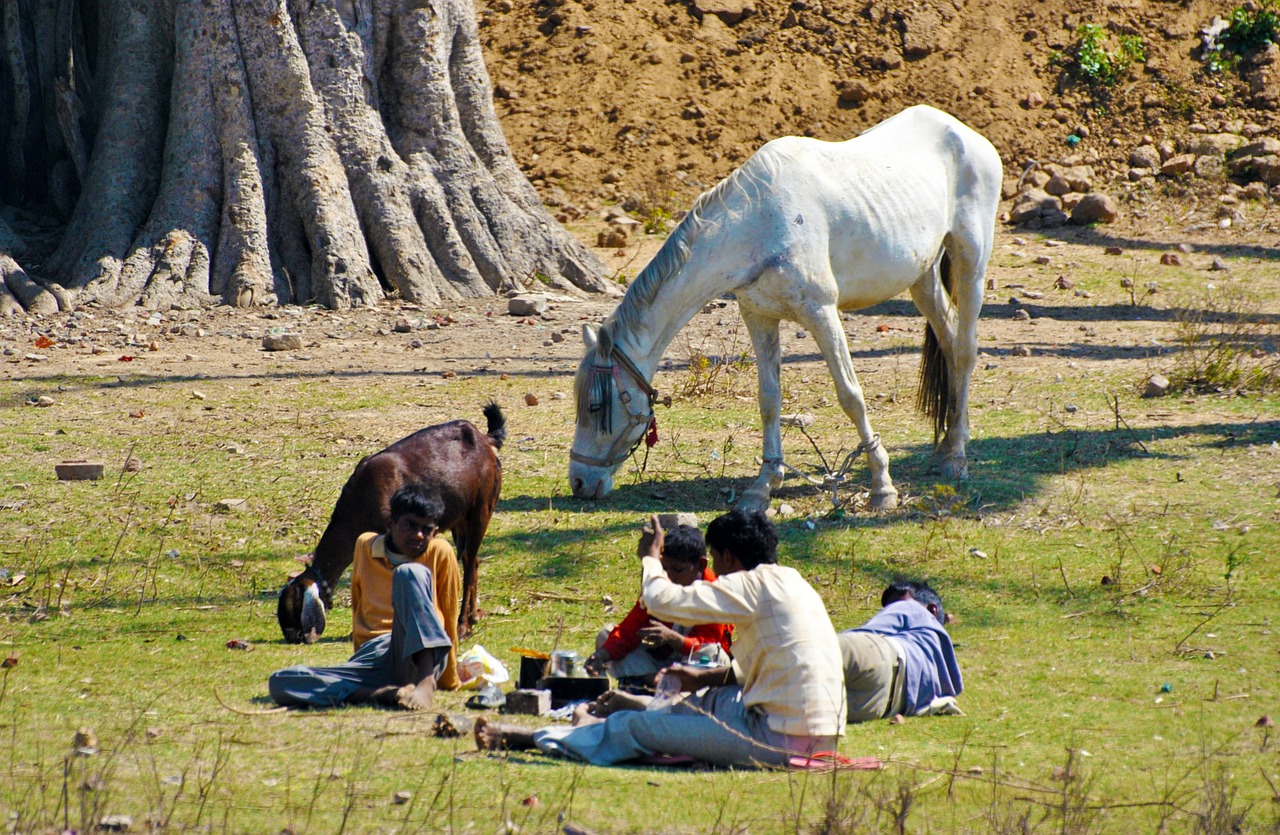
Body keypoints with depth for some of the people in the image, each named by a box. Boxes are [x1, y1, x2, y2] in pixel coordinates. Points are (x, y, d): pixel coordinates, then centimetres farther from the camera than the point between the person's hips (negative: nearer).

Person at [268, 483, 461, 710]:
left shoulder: (440, 553, 6)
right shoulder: (365, 545, 16)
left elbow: (449, 619, 11)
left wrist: (448, 679, 15)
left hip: (422, 656, -3)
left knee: (410, 573, -29)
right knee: (279, 683, -21)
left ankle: (427, 683, -41)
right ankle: (382, 694, -38)